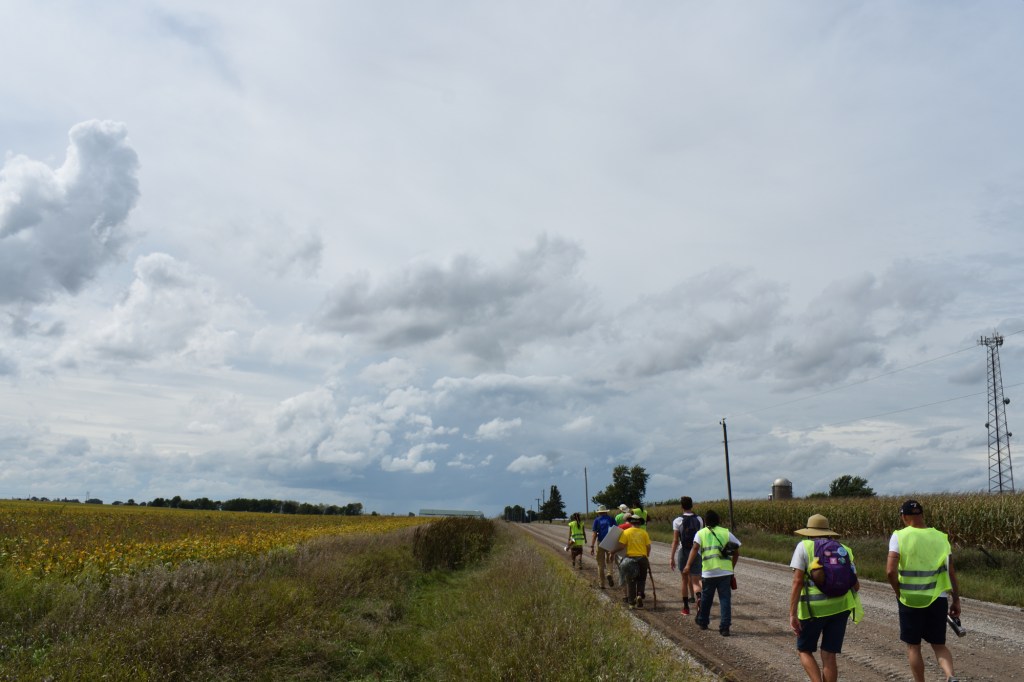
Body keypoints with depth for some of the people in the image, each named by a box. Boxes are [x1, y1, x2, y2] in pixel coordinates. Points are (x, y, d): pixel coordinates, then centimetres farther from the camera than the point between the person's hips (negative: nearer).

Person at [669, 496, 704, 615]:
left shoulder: (678, 521, -6)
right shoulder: (699, 520, 2)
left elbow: (675, 541, -9)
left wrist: (671, 557, -6)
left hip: (683, 553, -1)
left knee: (685, 580, 14)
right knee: (695, 581, 0)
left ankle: (686, 607, 20)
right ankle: (698, 597, -32)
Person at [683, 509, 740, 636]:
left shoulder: (701, 533, 7)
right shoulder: (726, 532, 10)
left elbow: (695, 548, -10)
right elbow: (736, 552, 9)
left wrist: (688, 565, -18)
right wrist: (732, 568, 21)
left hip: (708, 572, 0)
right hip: (725, 572, 0)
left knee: (706, 598, 17)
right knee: (725, 599, 3)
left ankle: (702, 622, 33)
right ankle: (724, 627, -4)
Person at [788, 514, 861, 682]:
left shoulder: (804, 546, -2)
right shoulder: (844, 550, 9)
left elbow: (797, 582, -11)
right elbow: (856, 585, 9)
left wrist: (792, 614, -12)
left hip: (813, 609, -3)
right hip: (840, 606, 3)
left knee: (804, 650, 15)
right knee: (829, 656, 9)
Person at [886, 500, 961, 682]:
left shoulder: (899, 536, -9)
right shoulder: (940, 537, 0)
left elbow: (890, 571, -17)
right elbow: (951, 572, 2)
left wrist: (899, 592, -1)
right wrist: (956, 600, 11)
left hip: (910, 600, -3)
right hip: (938, 599, 3)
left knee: (913, 646, 13)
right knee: (939, 644, 16)